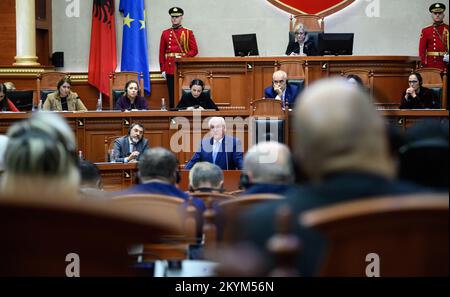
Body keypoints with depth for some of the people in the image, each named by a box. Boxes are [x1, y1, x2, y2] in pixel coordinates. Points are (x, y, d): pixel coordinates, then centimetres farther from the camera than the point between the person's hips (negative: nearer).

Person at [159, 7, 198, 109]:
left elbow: (194, 50, 1)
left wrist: (182, 57, -14)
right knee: (172, 95, 2)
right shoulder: (165, 33, 10)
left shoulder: (188, 33, 5)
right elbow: (162, 53, 10)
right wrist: (163, 69, 3)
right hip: (170, 69, 2)